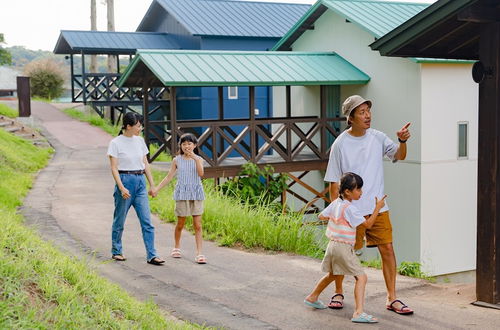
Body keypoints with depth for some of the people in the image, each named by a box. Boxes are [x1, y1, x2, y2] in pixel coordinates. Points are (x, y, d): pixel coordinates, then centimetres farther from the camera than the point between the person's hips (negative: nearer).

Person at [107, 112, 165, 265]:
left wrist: (152, 185, 10)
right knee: (119, 220, 8)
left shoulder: (140, 141, 8)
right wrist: (121, 188, -19)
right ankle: (116, 252, 25)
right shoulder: (116, 143, -7)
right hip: (125, 181, -5)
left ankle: (151, 256, -3)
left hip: (140, 182, 5)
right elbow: (114, 168, -10)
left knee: (147, 221, -2)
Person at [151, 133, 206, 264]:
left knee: (198, 225, -4)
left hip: (196, 194, 0)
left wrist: (195, 159, -25)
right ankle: (177, 247, 32)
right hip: (182, 194, 1)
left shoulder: (198, 159, 1)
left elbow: (201, 174, -15)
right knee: (180, 224, 11)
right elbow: (169, 177, 8)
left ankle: (199, 253, -4)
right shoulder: (177, 160, 4)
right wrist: (156, 189, 4)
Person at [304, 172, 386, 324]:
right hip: (344, 247, -9)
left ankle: (312, 298, 44)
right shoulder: (350, 209, -17)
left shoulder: (335, 203, 6)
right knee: (361, 277, -9)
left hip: (332, 245, 9)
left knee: (332, 274, 29)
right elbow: (368, 224, -14)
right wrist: (377, 208, -7)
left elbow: (321, 216, 16)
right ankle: (358, 313, -20)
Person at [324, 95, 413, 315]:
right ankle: (338, 293, 30)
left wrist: (402, 141, -21)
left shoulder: (377, 138, 3)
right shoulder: (341, 144, -8)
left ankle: (392, 299, 11)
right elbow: (334, 182, -4)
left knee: (387, 249, 0)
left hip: (378, 208, 3)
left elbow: (399, 156, -1)